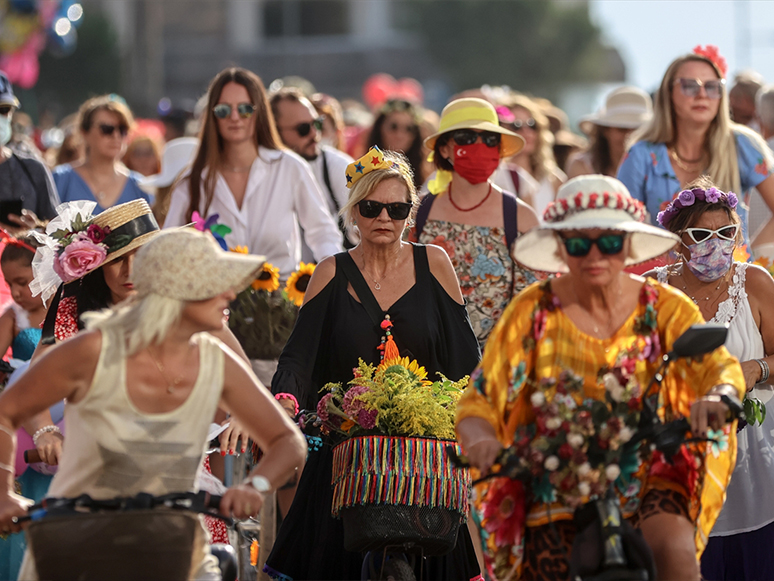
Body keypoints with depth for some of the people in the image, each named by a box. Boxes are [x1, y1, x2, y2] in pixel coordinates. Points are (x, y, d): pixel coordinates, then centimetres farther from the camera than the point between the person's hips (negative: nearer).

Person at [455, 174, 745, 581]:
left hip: (647, 476, -1)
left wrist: (717, 397, -39)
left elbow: (719, 365, -14)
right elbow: (479, 402, -2)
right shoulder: (533, 311, 0)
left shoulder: (665, 308, 0)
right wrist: (481, 440, -26)